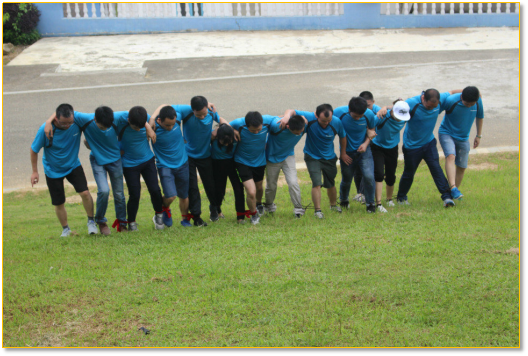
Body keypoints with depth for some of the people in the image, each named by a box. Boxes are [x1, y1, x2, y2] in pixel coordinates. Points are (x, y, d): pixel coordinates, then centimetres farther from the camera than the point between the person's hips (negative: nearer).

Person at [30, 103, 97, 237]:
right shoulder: (45, 130, -27)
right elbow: (34, 150, -11)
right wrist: (35, 171, -6)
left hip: (73, 165, 1)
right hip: (53, 170, -1)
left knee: (85, 192, -17)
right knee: (59, 203, 5)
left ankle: (91, 221, 6)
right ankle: (65, 229, 30)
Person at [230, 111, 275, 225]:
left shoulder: (268, 121, -25)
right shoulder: (238, 124, -30)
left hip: (260, 160, 3)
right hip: (243, 162, -3)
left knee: (259, 187, 26)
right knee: (251, 192, -15)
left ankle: (259, 204, 62)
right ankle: (254, 214, 17)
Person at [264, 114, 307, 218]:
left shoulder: (304, 124, -24)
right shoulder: (276, 125, -38)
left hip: (288, 156, 2)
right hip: (272, 157, -2)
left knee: (293, 183, -14)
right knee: (271, 185, 13)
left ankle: (298, 209, 1)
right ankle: (269, 206, 41)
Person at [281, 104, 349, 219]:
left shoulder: (337, 122, -18)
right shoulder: (309, 118, -26)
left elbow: (343, 136, 1)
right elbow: (291, 111, -24)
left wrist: (343, 153, 9)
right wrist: (287, 115, -48)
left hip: (329, 157, 3)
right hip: (312, 156, -3)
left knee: (331, 184, 15)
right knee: (317, 183, -16)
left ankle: (334, 205, 40)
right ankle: (317, 210, -4)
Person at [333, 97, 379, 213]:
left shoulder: (369, 114, -17)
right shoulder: (339, 112, -22)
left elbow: (372, 130, 1)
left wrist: (366, 143, -15)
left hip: (364, 151, 0)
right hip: (347, 152, 0)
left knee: (369, 176, -17)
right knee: (346, 179, 14)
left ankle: (370, 203, 6)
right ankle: (343, 200, 45)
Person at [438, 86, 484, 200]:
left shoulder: (478, 101, -12)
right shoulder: (450, 101, -26)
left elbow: (480, 117, 6)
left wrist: (478, 136, 11)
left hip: (463, 138, 4)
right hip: (446, 134, -4)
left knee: (461, 167, 6)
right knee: (451, 156, -30)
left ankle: (455, 193, 24)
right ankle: (453, 188, -41)